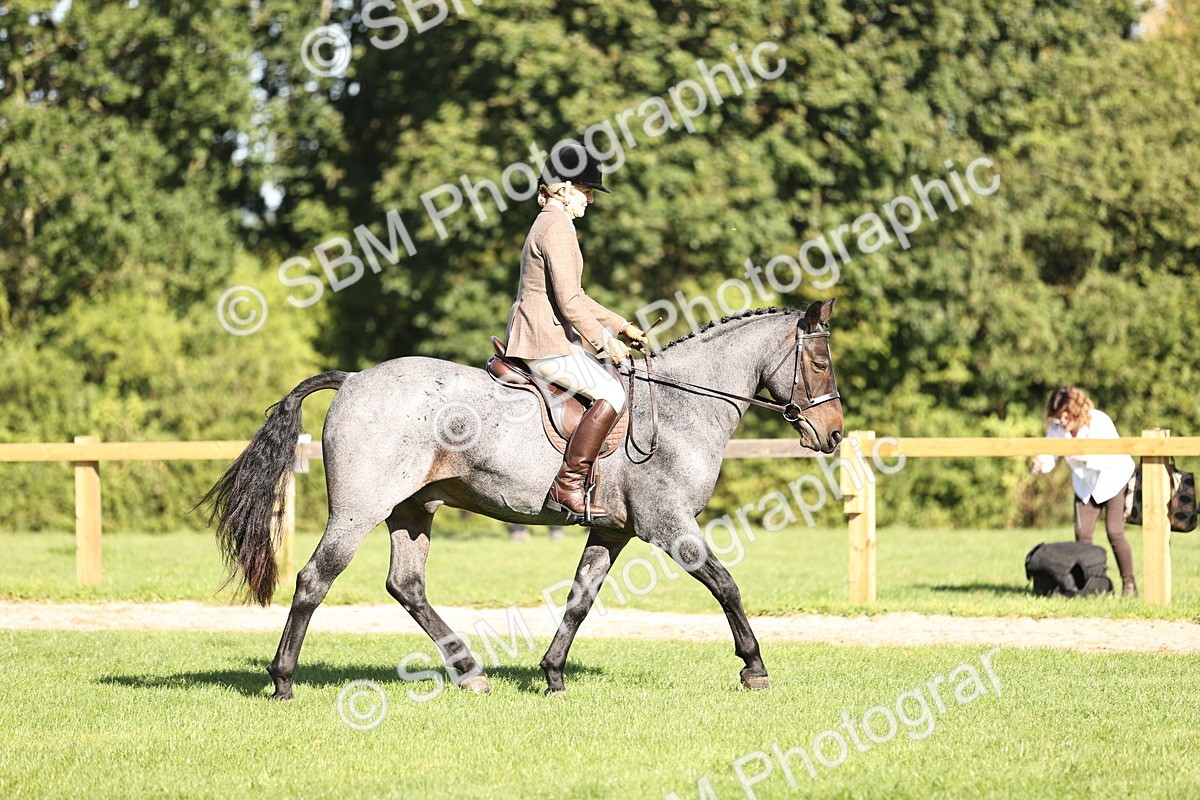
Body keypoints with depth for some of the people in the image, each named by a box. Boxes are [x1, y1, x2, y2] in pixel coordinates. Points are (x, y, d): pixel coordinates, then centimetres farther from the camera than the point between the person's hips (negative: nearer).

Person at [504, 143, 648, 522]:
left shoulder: (549, 224, 20)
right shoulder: (557, 227, -14)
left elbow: (575, 298, 26)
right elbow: (568, 301, -21)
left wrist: (623, 326, 22)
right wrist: (605, 340, -12)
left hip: (533, 334, 11)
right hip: (546, 342, -11)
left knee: (608, 385, 22)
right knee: (610, 393, -18)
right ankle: (567, 486, -20)